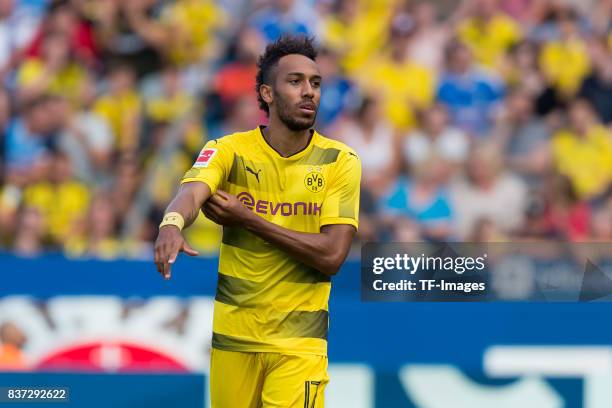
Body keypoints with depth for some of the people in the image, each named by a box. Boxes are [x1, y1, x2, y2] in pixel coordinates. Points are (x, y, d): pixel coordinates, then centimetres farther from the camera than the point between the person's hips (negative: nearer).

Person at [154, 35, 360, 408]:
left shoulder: (340, 161, -4)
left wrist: (247, 219, -16)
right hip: (232, 334, 1)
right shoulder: (229, 151, -3)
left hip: (299, 341, -1)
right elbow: (191, 193, -24)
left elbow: (331, 257, -13)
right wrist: (172, 223, -49)